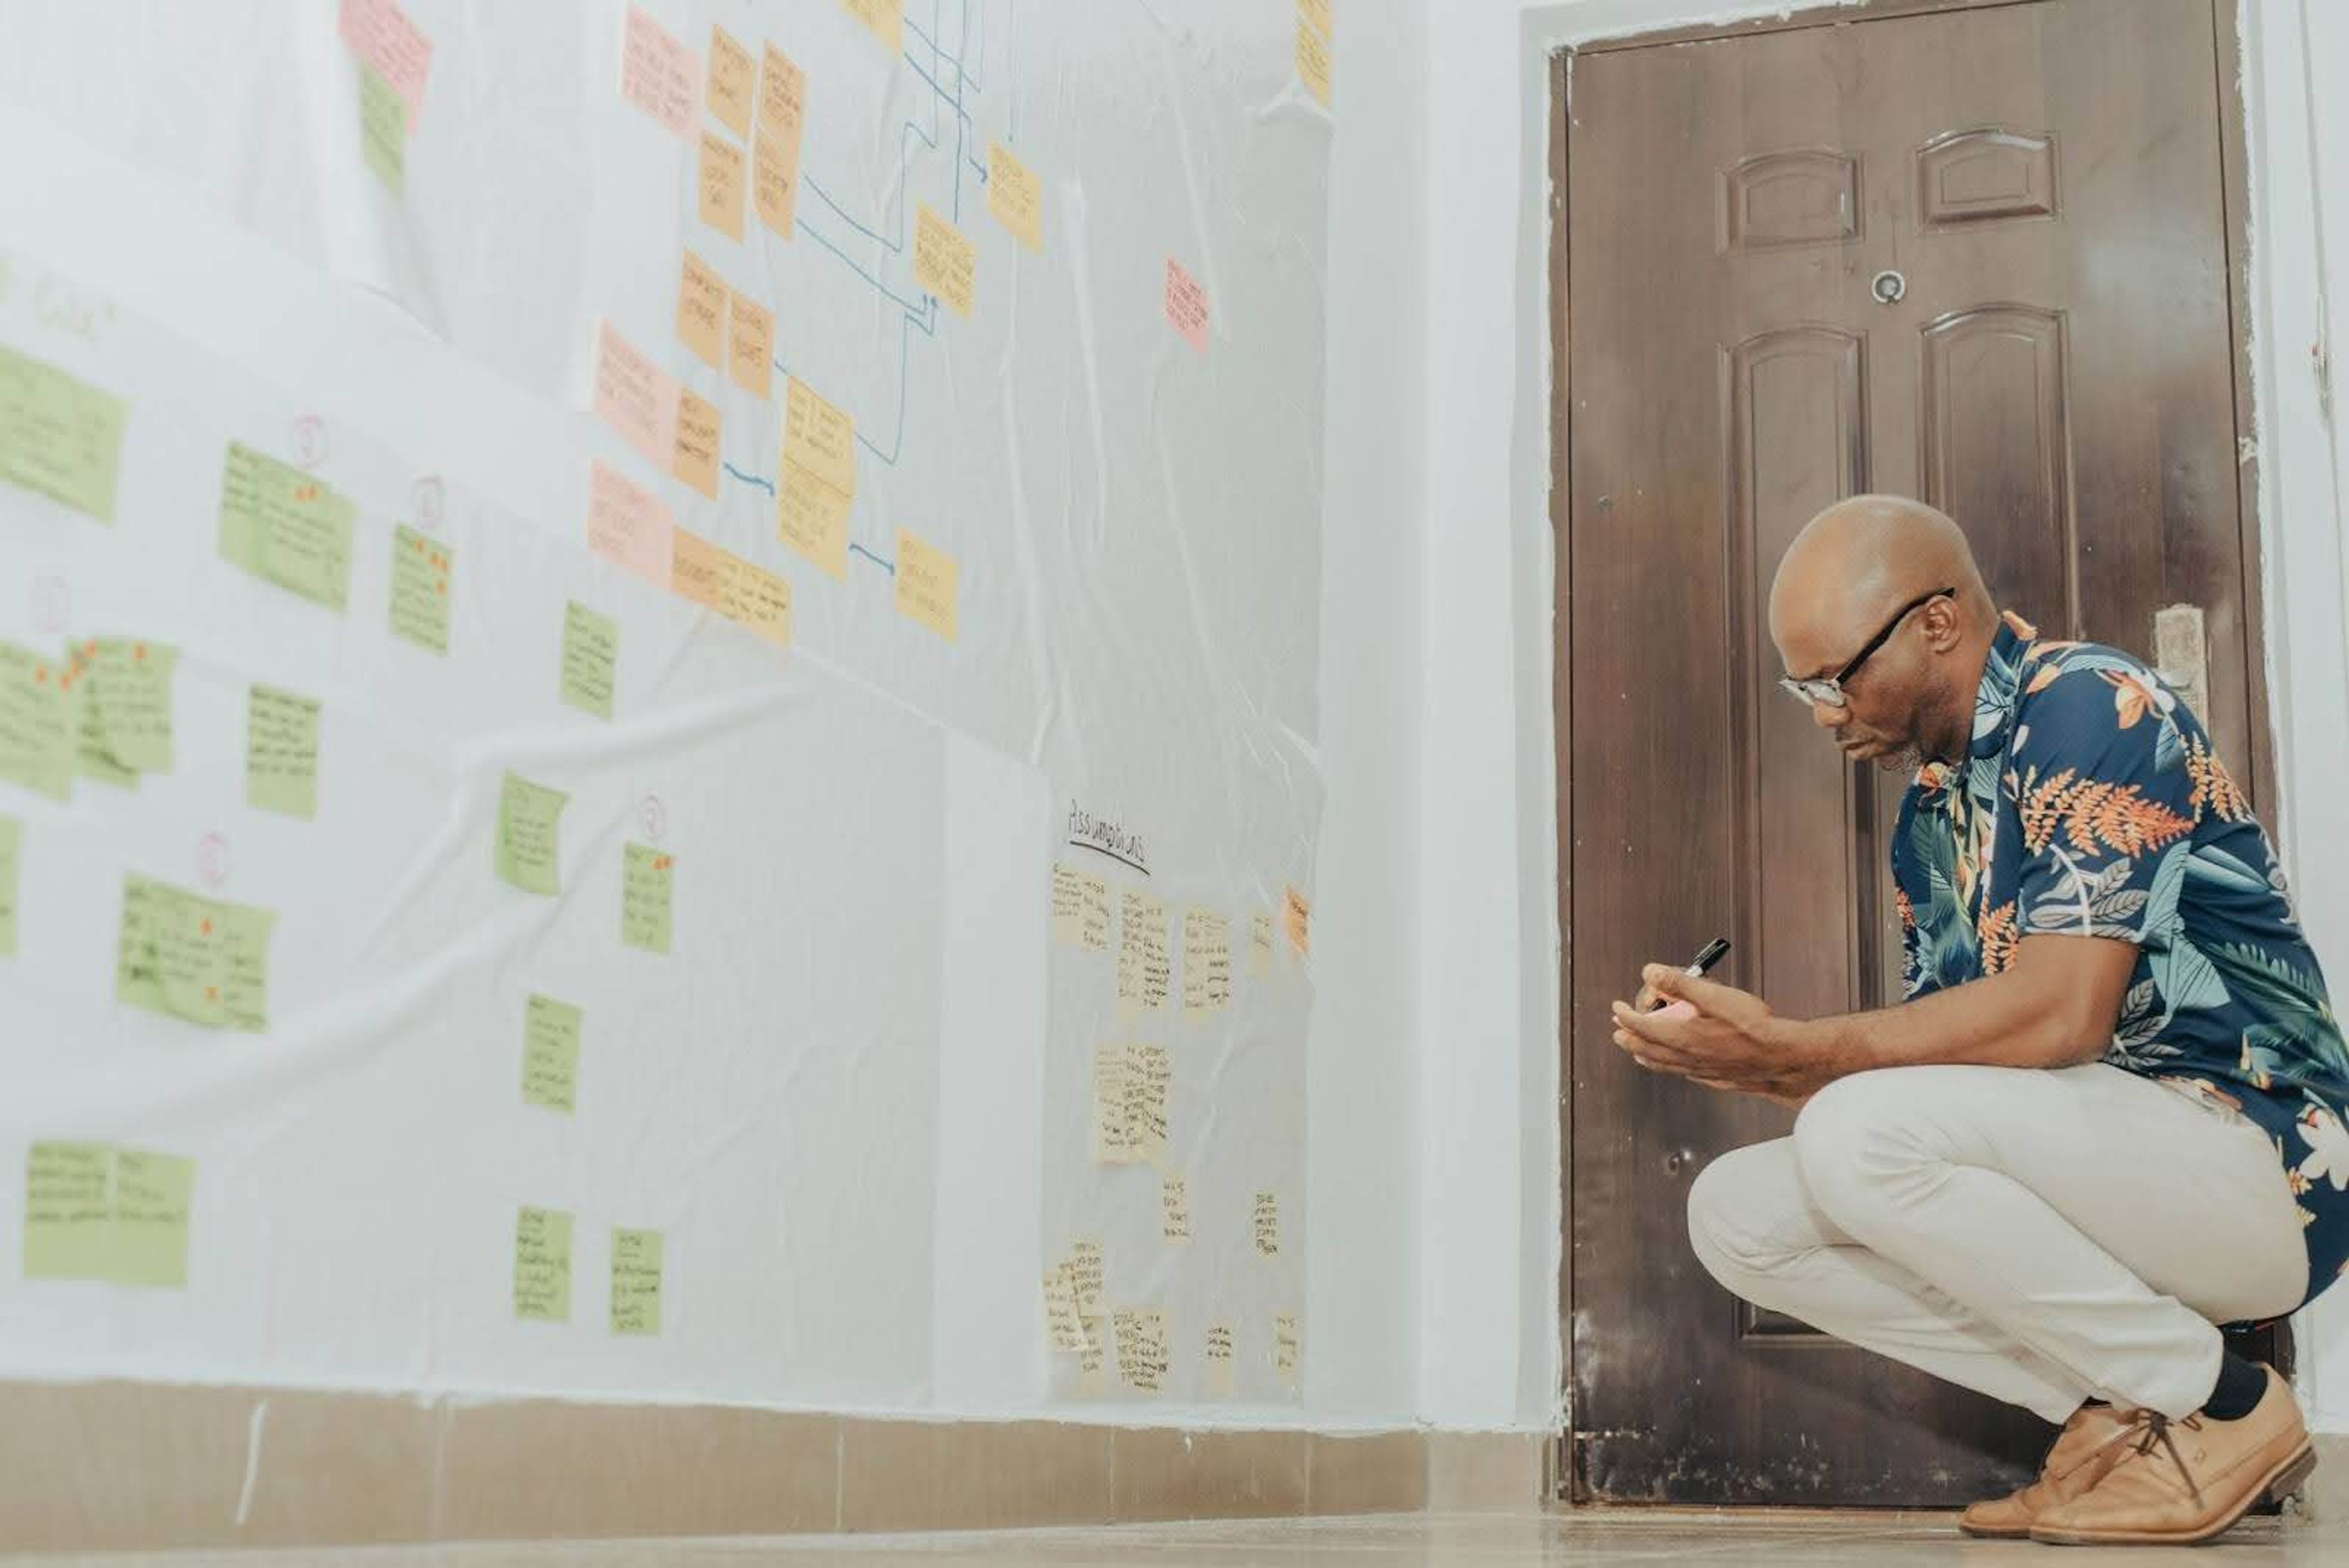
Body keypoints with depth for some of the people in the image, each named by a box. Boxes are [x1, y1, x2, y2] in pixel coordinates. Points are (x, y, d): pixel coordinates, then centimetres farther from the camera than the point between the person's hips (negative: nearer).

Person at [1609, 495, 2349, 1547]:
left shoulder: (2091, 703, -12)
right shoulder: (1929, 814, 14)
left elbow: (2062, 1014, -24)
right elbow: (1946, 1049, 9)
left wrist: (1788, 1052, -21)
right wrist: (1740, 1056, -7)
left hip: (2257, 1167, -9)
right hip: (2086, 1167, 9)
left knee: (1862, 1135, -29)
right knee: (1735, 1212, -2)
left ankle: (2220, 1405, -11)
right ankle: (2115, 1411, -2)